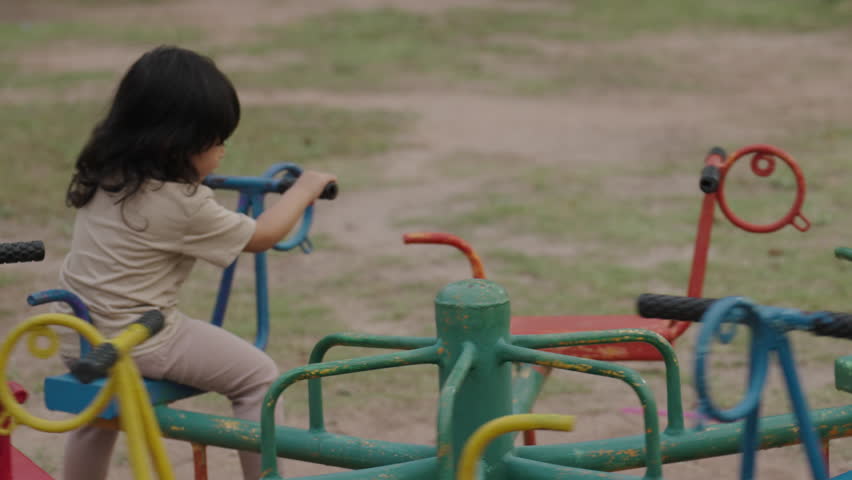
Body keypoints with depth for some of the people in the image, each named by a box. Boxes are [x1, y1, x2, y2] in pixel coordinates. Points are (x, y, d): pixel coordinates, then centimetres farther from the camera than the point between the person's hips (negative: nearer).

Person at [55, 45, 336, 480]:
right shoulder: (184, 205, -18)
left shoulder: (103, 176, 3)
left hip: (77, 340, 8)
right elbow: (262, 235, -4)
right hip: (139, 344, -8)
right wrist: (304, 189, 10)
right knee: (258, 375, 4)